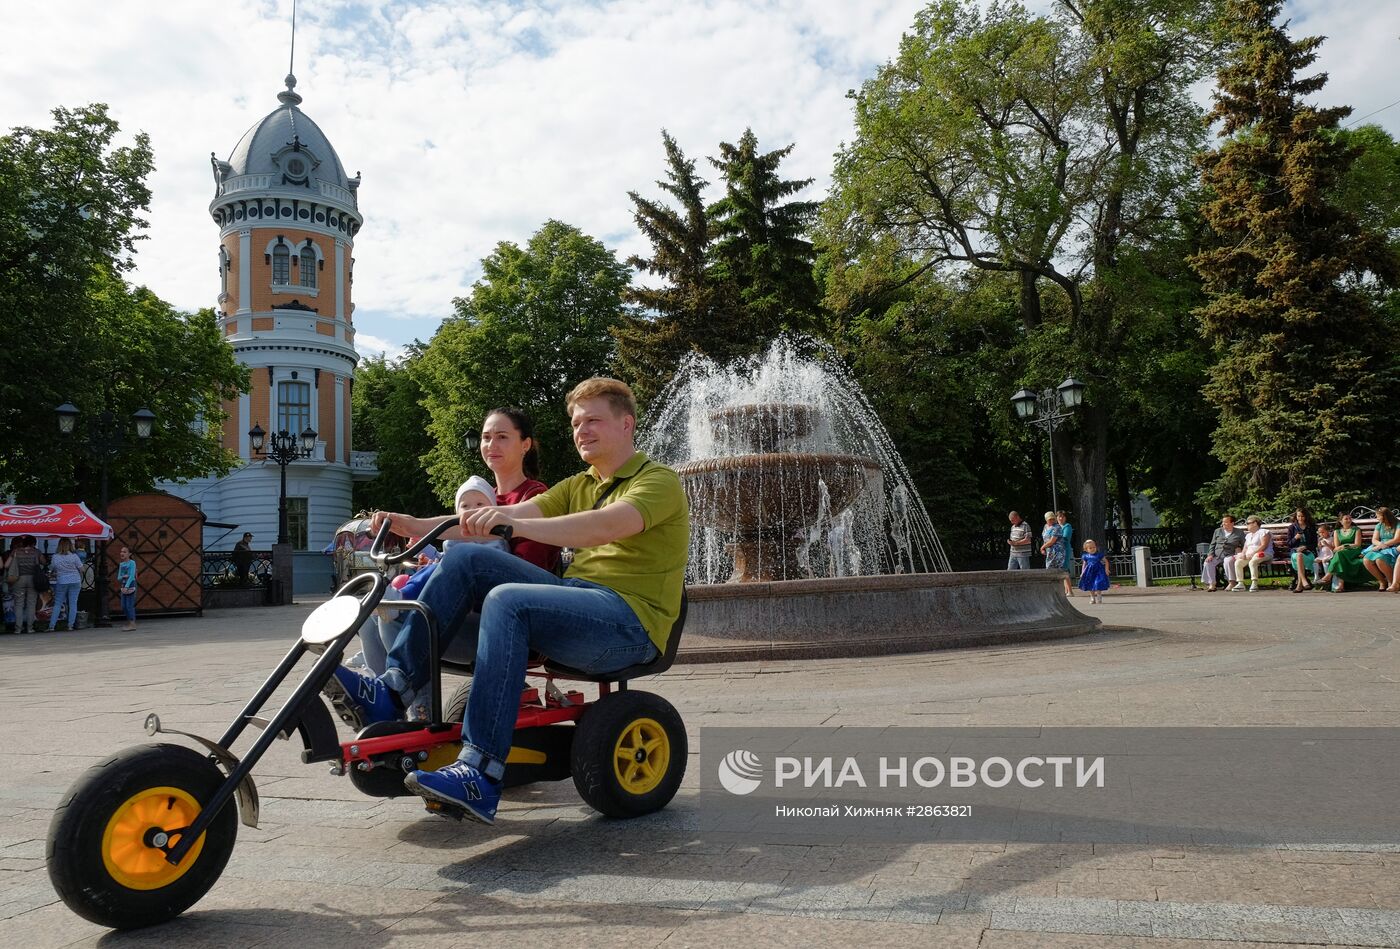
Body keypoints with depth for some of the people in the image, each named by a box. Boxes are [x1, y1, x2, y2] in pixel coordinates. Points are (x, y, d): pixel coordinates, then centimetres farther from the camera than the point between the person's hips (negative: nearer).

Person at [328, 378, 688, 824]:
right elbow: (502, 518, 8)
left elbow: (607, 526, -24)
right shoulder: (577, 487, 22)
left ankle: (480, 779, -32)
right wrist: (416, 526, -5)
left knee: (507, 601, -31)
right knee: (465, 558, -8)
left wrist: (516, 522, -35)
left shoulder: (659, 481, -2)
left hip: (631, 622, -7)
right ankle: (390, 692, -10)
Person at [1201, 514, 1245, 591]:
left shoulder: (1239, 533, 10)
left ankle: (1231, 582, -28)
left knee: (1228, 561, -38)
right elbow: (1212, 544, 16)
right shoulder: (1217, 531, 18)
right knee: (1207, 563, -26)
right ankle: (1211, 584, -21)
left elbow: (1244, 545, 8)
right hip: (1217, 556, 3)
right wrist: (1211, 554, 1)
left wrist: (1239, 548, -12)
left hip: (1230, 555, -3)